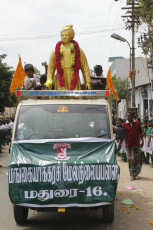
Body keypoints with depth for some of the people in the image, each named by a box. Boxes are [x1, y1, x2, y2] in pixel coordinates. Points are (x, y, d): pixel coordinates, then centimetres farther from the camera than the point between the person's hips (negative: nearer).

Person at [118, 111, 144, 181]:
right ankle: (132, 175, 8)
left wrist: (142, 141, 8)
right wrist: (120, 144, 2)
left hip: (137, 144, 1)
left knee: (137, 159, 6)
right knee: (130, 160, 0)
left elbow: (140, 133, 10)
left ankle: (135, 172, 24)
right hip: (128, 145, -1)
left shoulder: (137, 123, 2)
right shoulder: (124, 124, -1)